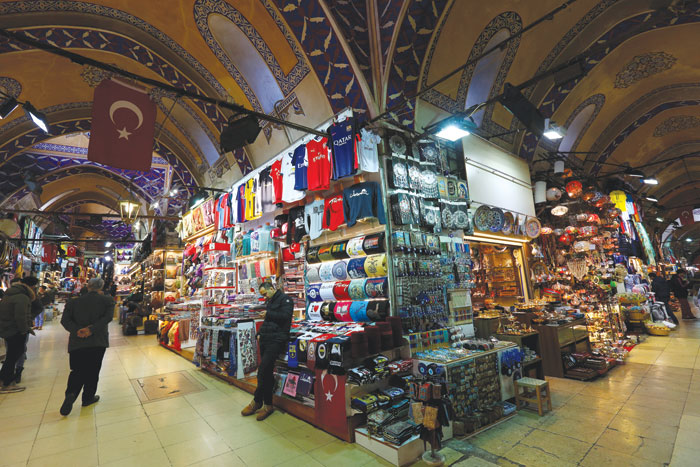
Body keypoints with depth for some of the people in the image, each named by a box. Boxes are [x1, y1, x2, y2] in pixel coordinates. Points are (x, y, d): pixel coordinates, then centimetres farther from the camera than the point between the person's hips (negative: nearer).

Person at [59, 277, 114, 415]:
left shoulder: (74, 302, 9)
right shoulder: (107, 300, -1)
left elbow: (65, 320, -2)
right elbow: (107, 317, -15)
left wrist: (77, 330, -10)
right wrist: (92, 329, -13)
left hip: (77, 342, 2)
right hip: (98, 341, -2)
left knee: (77, 370, 12)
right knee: (93, 371, 11)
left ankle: (71, 393, -9)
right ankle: (88, 397, 20)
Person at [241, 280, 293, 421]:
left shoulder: (284, 299, -5)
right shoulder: (270, 302, 22)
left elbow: (285, 316, -18)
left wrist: (268, 313, -10)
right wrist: (260, 333, 16)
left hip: (276, 339, -9)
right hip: (265, 340, 9)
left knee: (263, 370, -13)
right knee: (266, 372, 9)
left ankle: (256, 402, 3)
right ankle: (267, 405, 18)